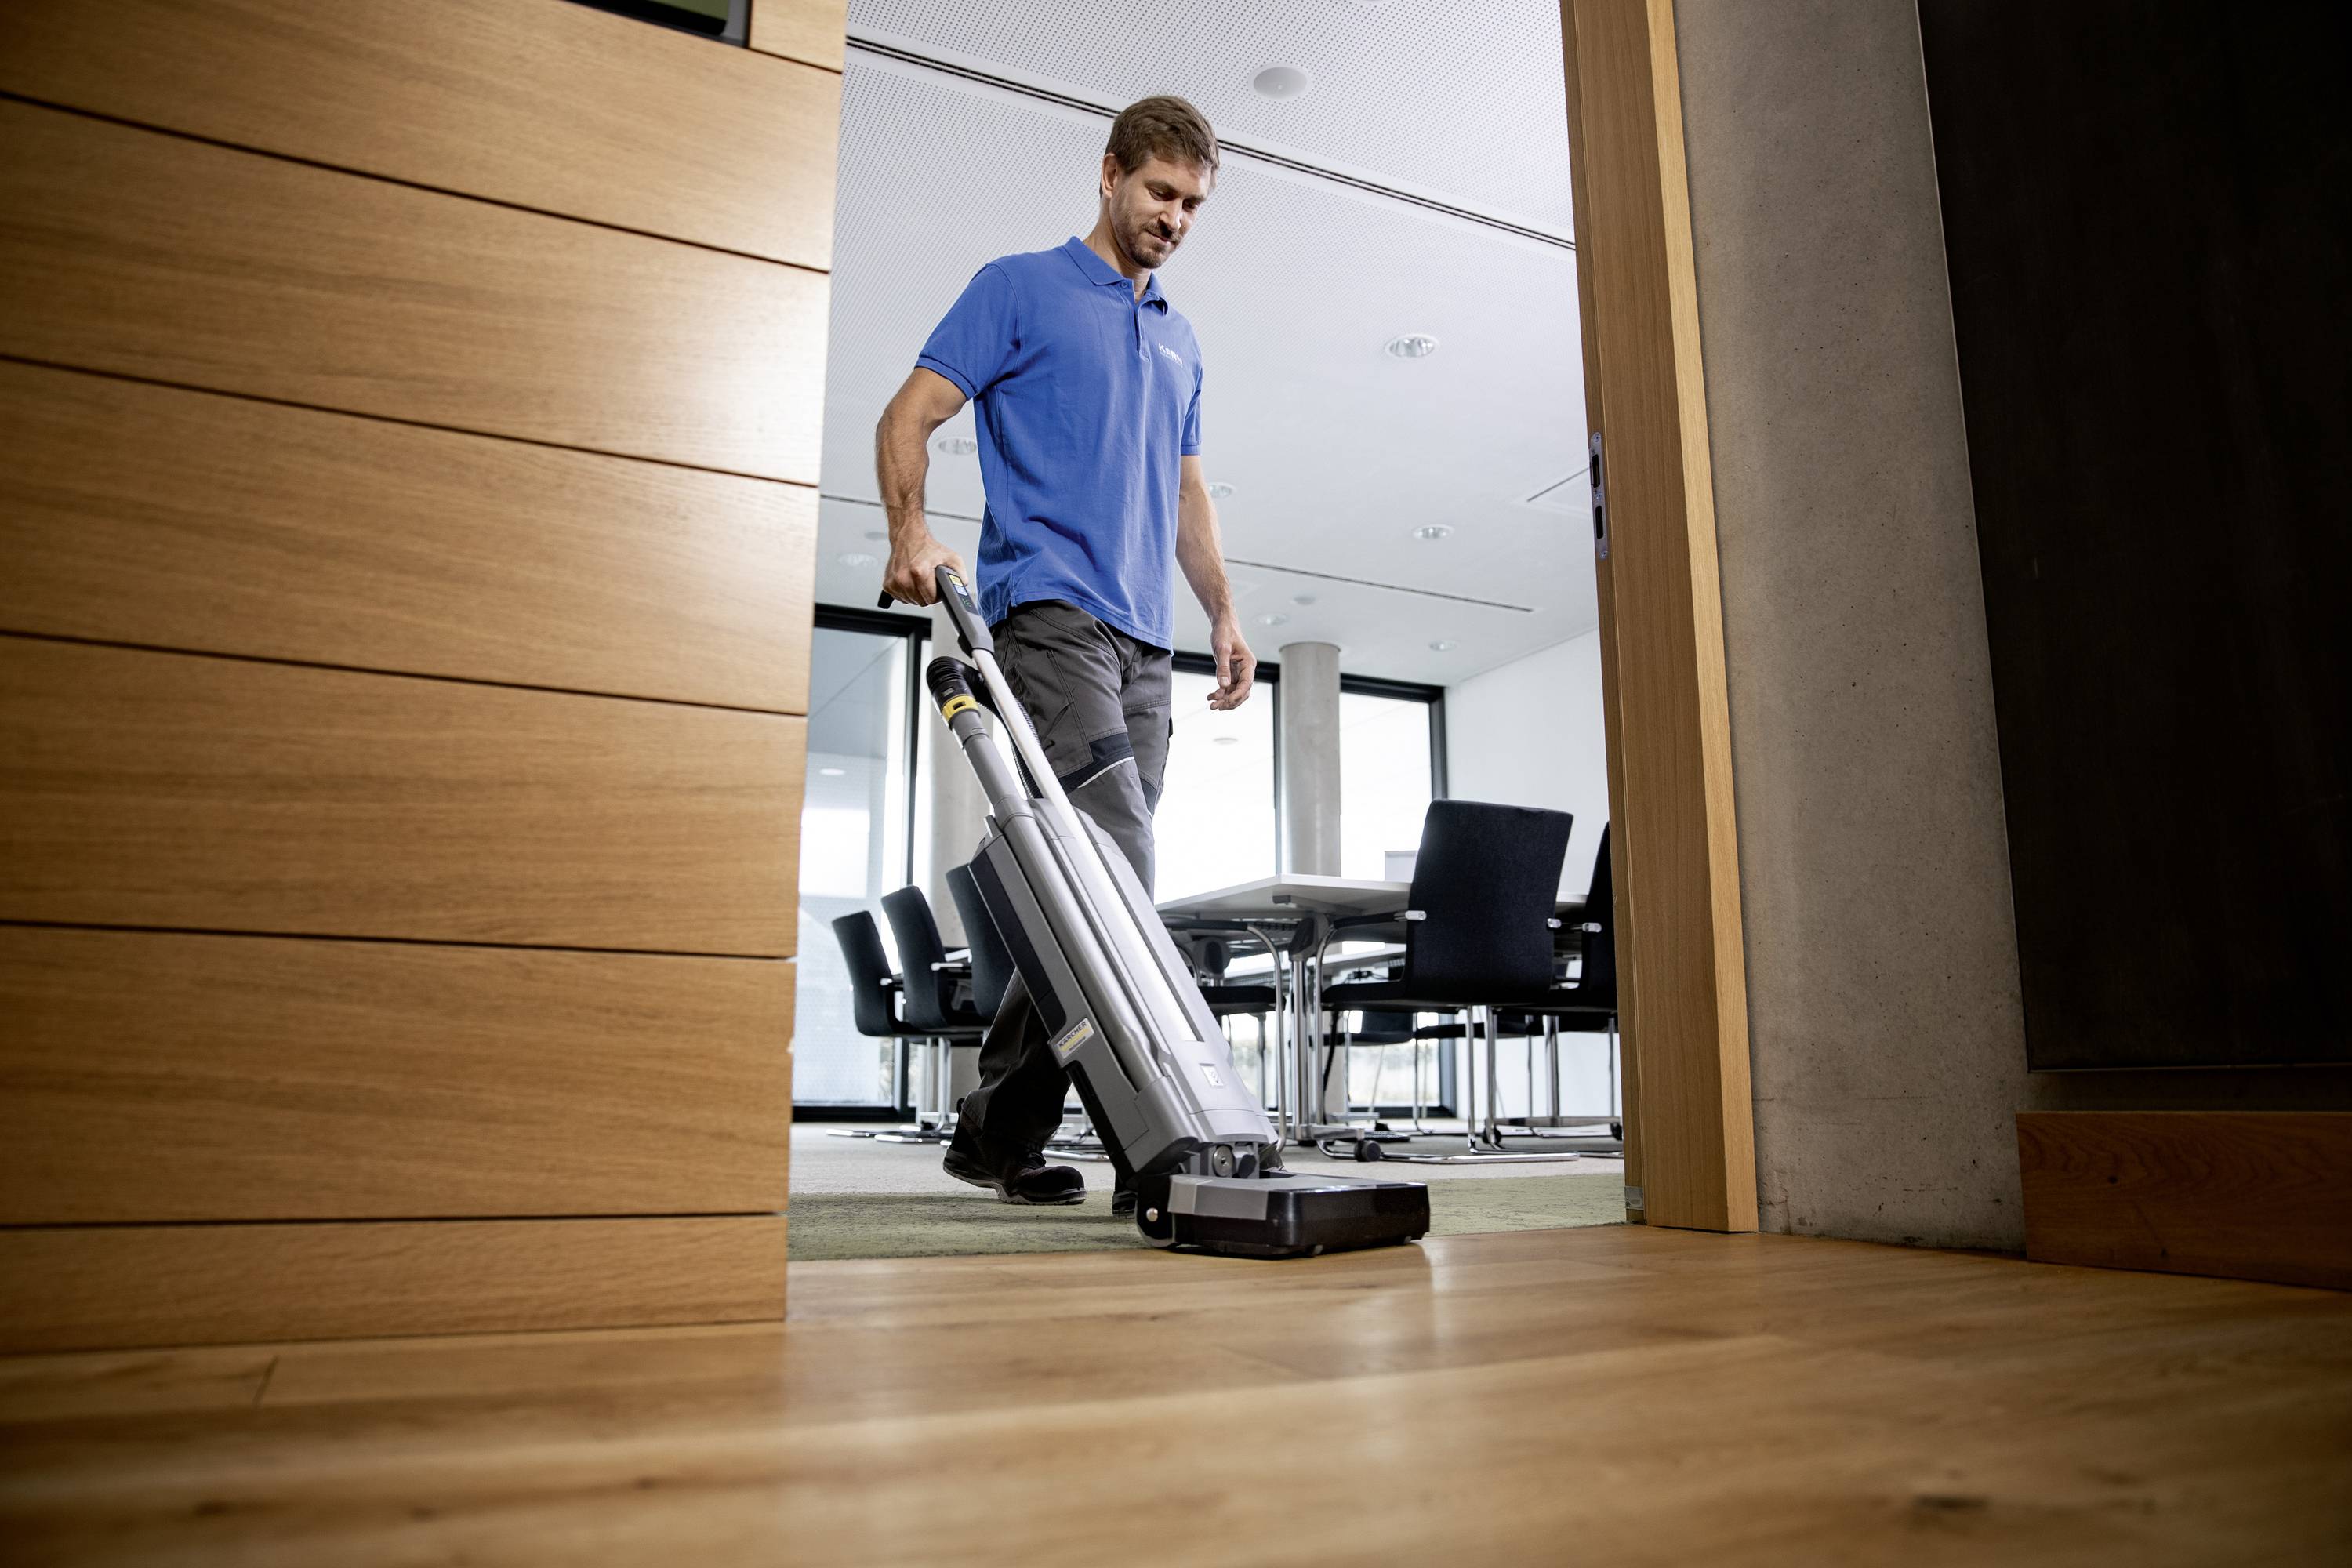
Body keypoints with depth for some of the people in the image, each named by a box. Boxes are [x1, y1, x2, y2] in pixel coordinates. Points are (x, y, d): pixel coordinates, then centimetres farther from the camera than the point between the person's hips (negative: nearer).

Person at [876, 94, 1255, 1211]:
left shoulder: (1179, 342, 26)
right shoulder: (1019, 288, 7)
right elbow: (908, 416, 0)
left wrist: (1222, 612, 14)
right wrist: (911, 534, -19)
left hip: (1143, 639, 7)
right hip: (1048, 607, -7)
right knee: (1111, 866, -19)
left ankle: (1001, 1131, 11)